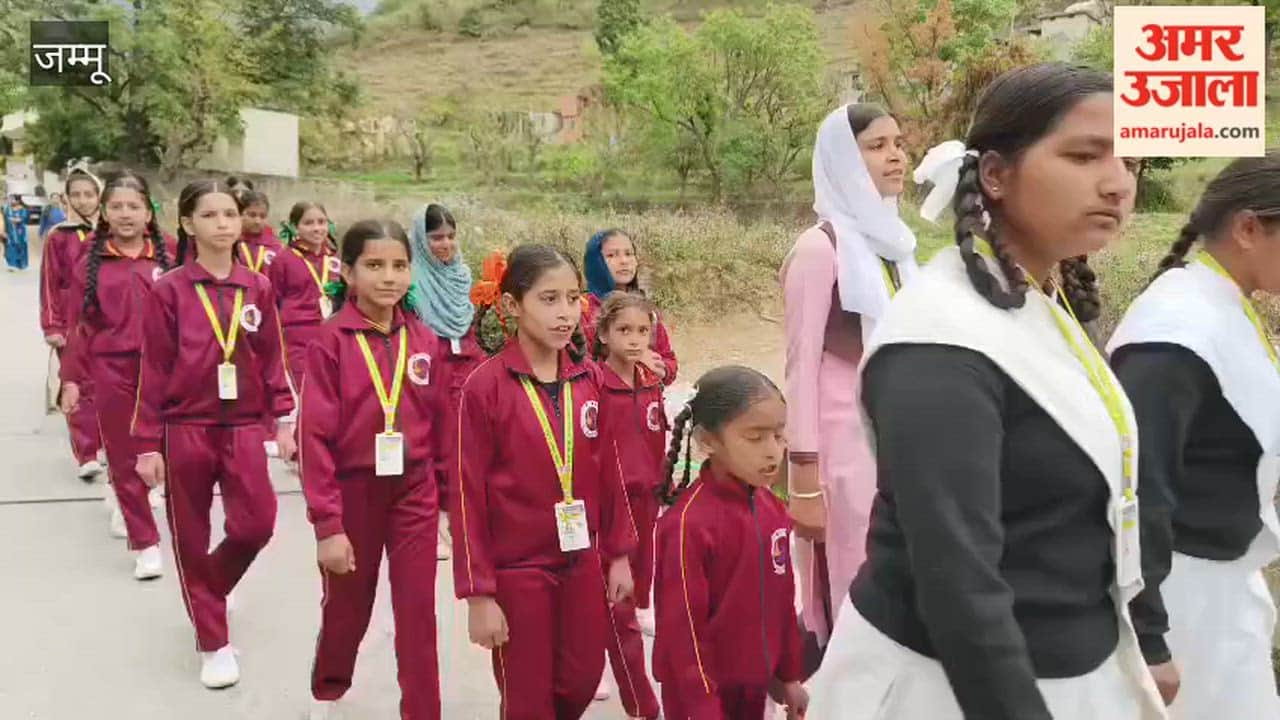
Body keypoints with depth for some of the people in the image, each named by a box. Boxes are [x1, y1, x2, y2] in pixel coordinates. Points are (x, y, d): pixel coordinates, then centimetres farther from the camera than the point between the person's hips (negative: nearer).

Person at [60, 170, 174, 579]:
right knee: (125, 458, 6)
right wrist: (72, 379, 1)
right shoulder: (90, 264, 2)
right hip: (112, 372, 1)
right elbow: (79, 326, 3)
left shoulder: (169, 256, 1)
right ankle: (145, 544, 16)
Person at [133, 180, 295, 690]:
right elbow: (153, 370, -4)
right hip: (185, 429, -2)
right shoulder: (169, 291, -5)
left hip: (243, 428, 2)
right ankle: (213, 645, 20)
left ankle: (208, 590, 28)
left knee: (257, 525, -5)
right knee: (192, 538, 6)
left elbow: (272, 358, 8)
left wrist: (283, 419, 3)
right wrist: (148, 444, -5)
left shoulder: (258, 289, 3)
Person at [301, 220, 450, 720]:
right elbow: (315, 435, -14)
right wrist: (327, 523, -16)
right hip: (352, 492, -2)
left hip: (414, 492, 2)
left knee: (418, 615, 3)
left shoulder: (424, 341, -1)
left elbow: (441, 424, 5)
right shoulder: (330, 341, -12)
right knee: (347, 609, 17)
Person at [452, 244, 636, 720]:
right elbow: (469, 495, -12)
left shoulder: (590, 381, 0)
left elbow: (608, 472, 8)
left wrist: (619, 553, 9)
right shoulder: (484, 387, -14)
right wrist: (478, 593, -12)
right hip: (517, 570, -4)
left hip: (582, 563, 5)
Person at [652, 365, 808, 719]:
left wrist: (789, 676, 14)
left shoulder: (772, 508, 0)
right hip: (703, 690, -6)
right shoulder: (688, 523, -22)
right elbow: (683, 631, -18)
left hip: (755, 684, 7)